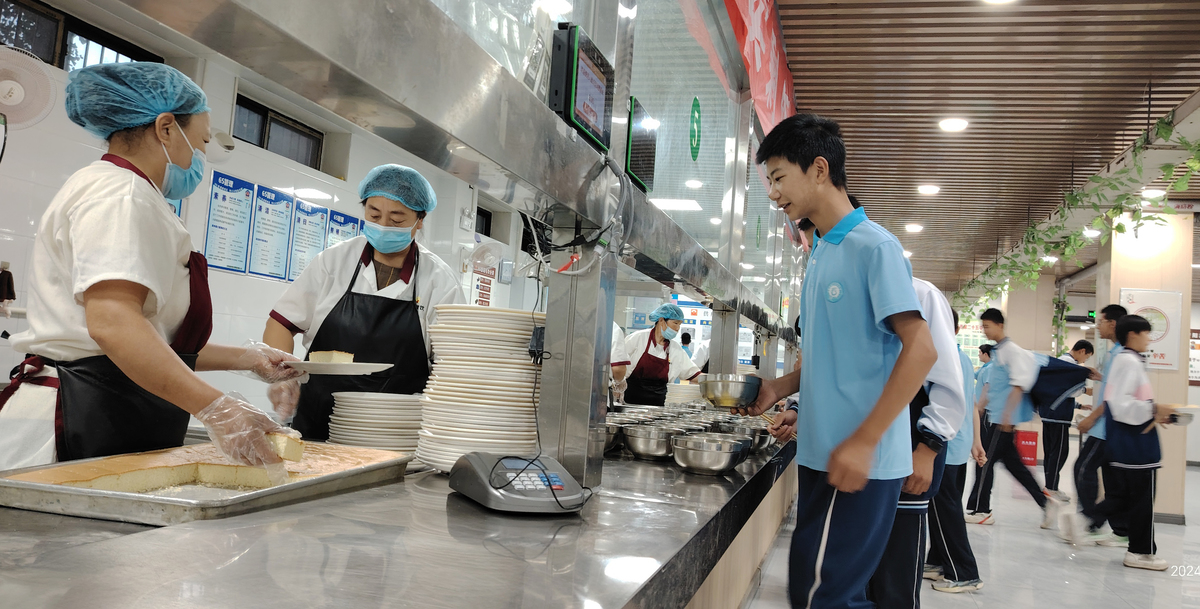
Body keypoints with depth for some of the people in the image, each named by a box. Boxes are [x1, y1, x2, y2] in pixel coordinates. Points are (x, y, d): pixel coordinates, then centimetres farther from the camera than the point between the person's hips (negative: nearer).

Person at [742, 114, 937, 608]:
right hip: (822, 452, 8)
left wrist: (863, 441, -22)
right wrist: (781, 388, 5)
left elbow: (920, 350, -18)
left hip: (859, 461, -8)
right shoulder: (821, 254, 15)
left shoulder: (873, 246, -11)